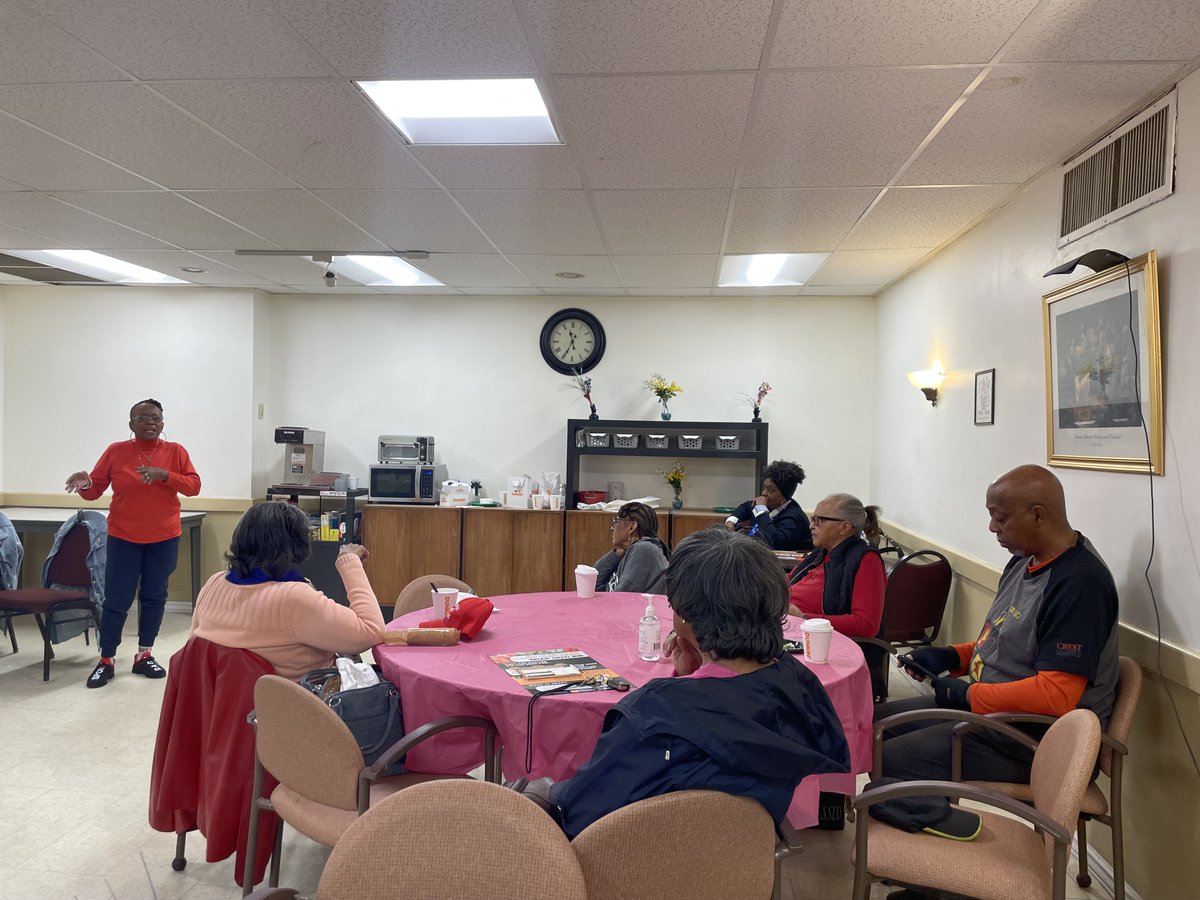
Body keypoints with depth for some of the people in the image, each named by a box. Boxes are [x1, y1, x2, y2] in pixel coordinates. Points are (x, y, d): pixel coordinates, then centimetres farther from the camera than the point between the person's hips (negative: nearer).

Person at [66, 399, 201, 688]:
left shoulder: (176, 451, -1)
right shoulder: (116, 451, -1)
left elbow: (194, 486, -7)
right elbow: (94, 489, 1)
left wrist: (164, 475, -22)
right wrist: (85, 484, -22)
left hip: (164, 539, 1)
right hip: (123, 538, -1)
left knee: (154, 597, 8)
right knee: (116, 599, 0)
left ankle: (144, 655, 20)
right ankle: (106, 661, 11)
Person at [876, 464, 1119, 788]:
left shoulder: (1079, 583, -23)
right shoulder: (1024, 561, 9)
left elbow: (1055, 695, -28)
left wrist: (967, 694, -18)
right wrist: (951, 656, 5)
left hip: (1033, 737, -10)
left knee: (887, 763, -17)